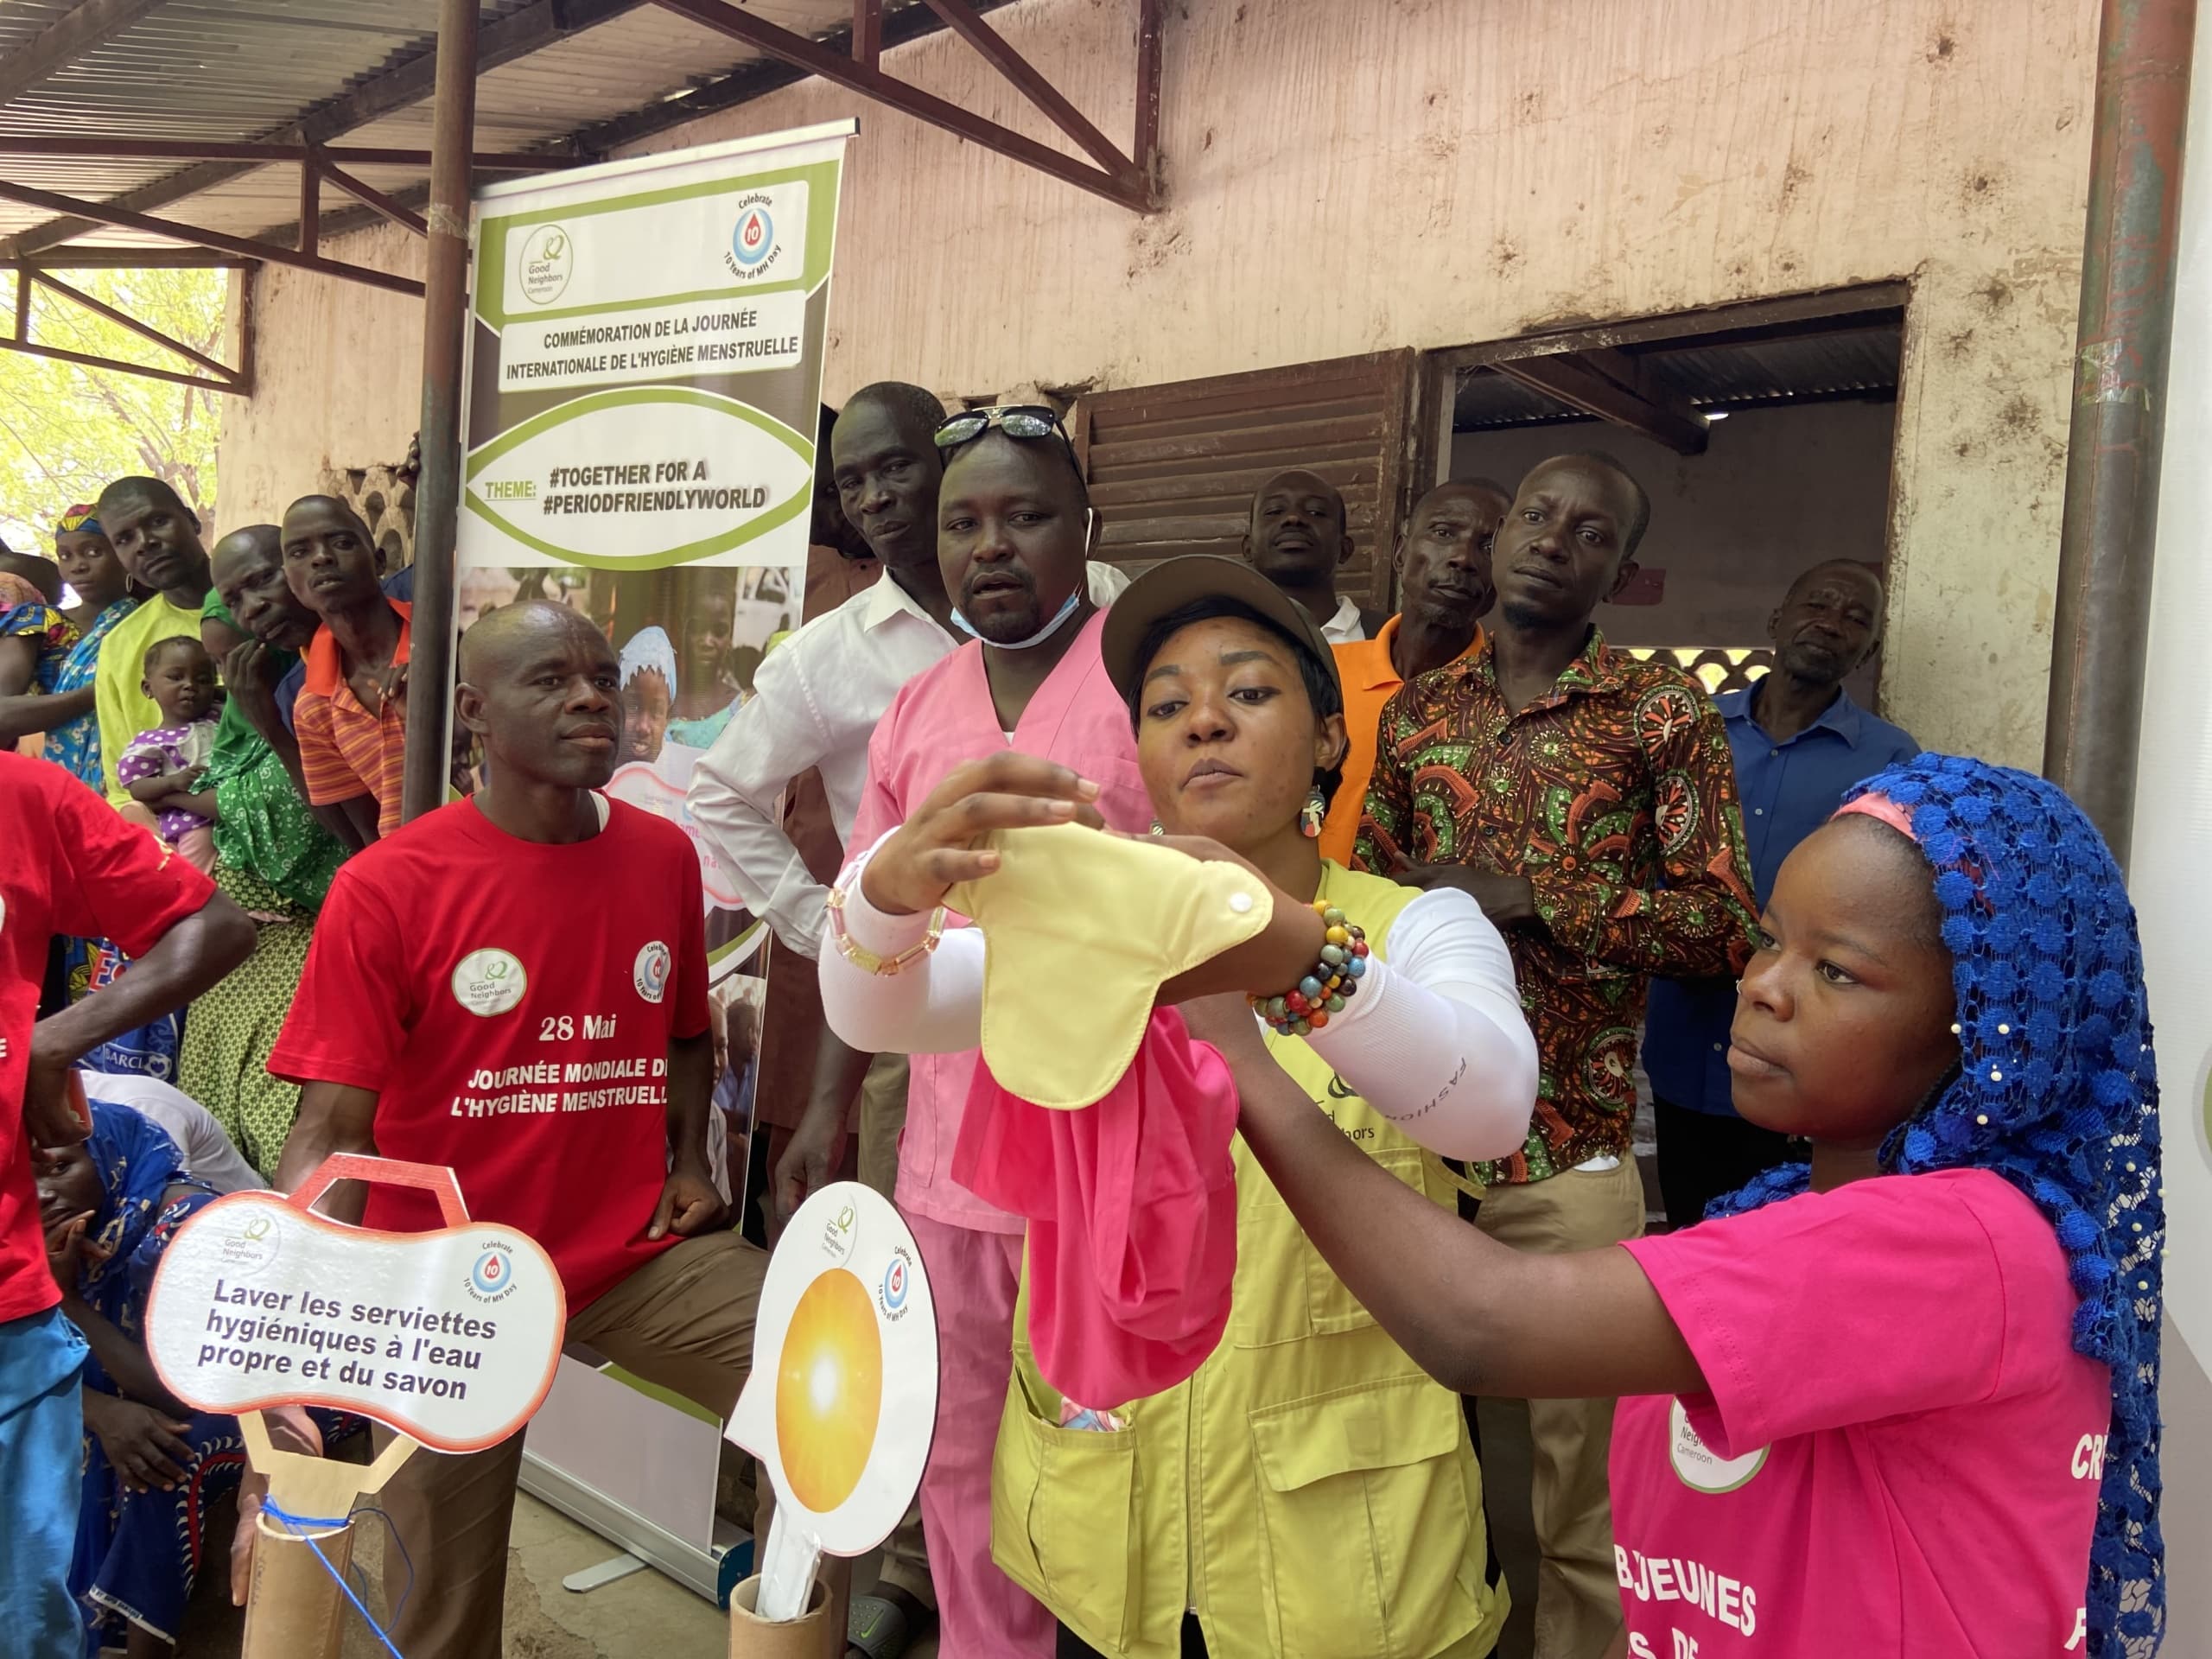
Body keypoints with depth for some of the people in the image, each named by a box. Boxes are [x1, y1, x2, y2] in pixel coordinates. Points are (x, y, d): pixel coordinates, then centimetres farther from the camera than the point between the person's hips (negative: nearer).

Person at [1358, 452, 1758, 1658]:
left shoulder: (1666, 714, -1)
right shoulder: (1416, 709, 11)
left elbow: (1722, 925, -6)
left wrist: (1532, 894, -14)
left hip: (1566, 1150, -3)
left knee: (1582, 1467, 6)